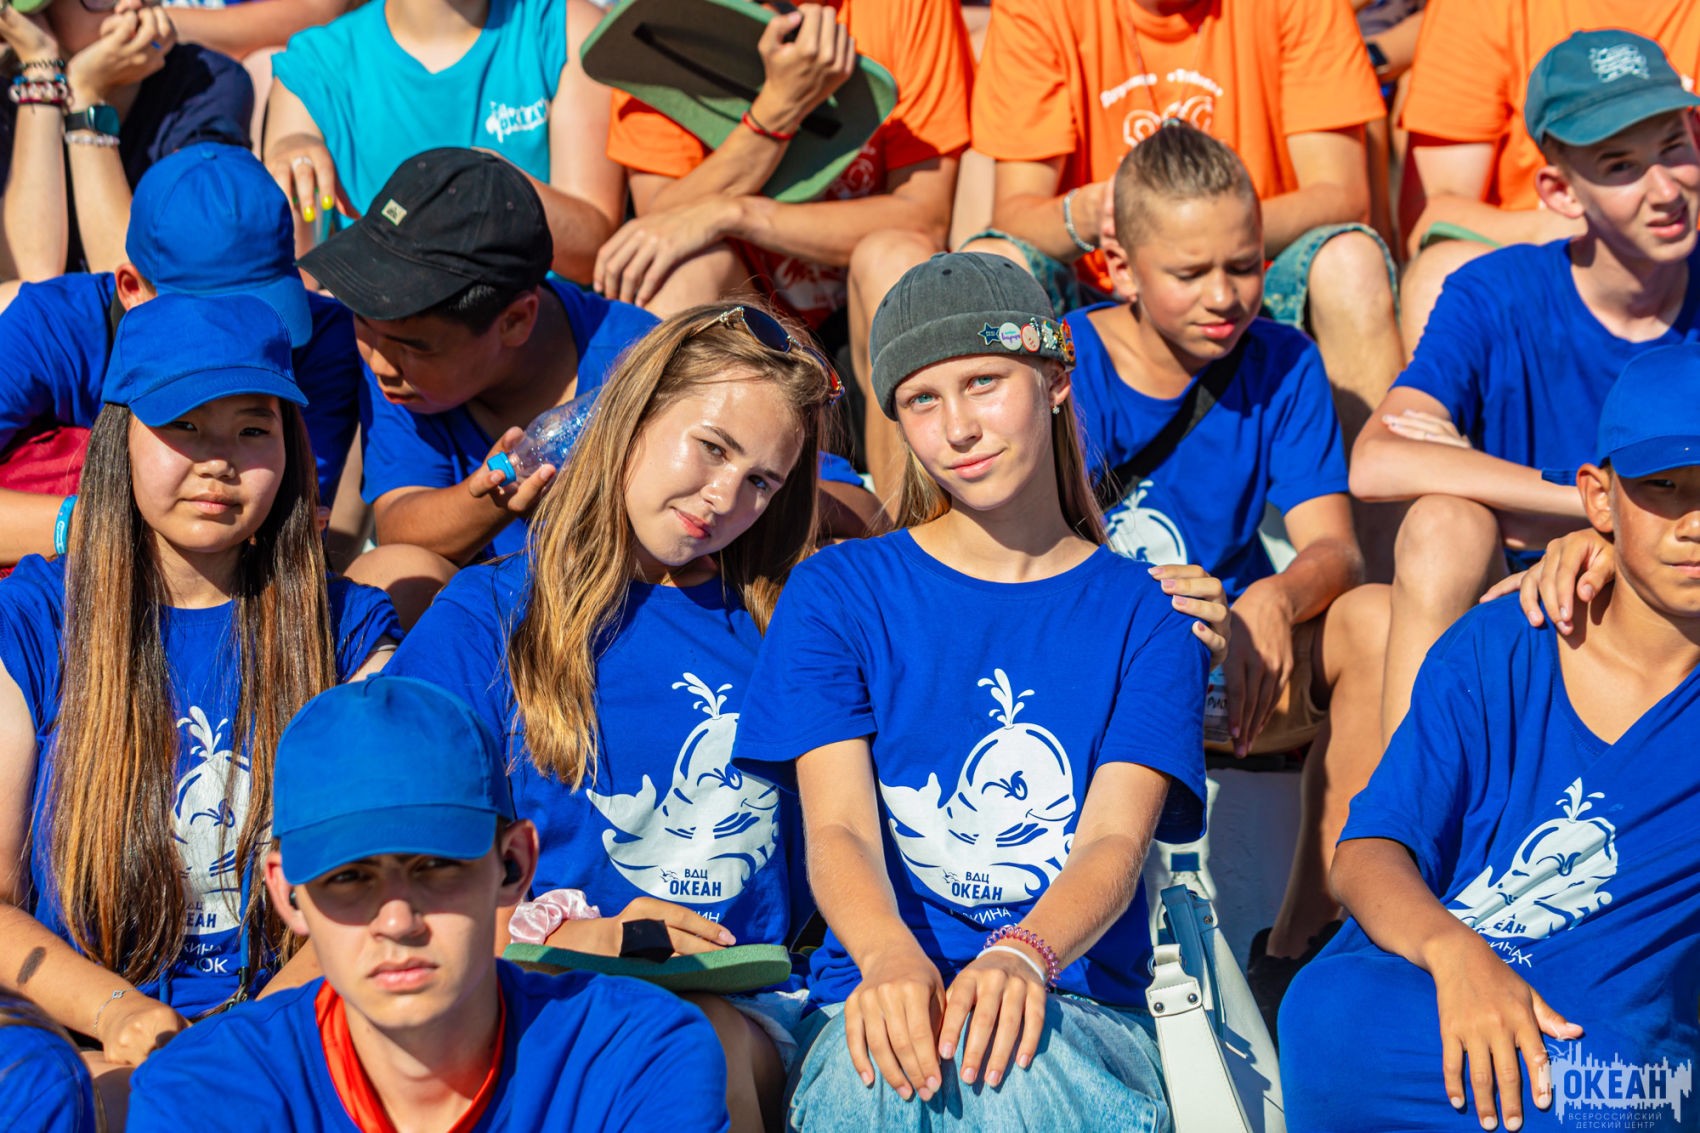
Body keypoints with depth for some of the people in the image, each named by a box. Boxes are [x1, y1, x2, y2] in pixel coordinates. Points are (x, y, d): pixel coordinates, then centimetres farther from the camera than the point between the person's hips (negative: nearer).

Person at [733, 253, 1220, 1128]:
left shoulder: (1144, 616, 11)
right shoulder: (837, 593, 11)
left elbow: (1116, 840, -4)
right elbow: (837, 826, -3)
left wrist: (1024, 956, -28)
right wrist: (890, 957, -27)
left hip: (1079, 1002, 0)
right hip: (874, 989, 0)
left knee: (1013, 1060, -37)